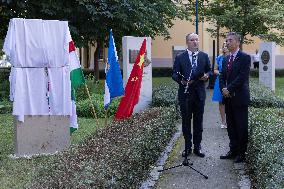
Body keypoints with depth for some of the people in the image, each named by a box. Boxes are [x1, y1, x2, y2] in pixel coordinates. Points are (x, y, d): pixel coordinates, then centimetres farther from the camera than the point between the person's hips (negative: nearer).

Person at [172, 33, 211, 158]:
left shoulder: (204, 56, 7)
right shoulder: (180, 57, 1)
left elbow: (209, 70, 12)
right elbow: (174, 74, -1)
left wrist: (206, 76, -10)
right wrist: (182, 81, -21)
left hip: (199, 93, 2)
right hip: (185, 93, -1)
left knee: (198, 121, 8)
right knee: (186, 121, 6)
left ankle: (197, 147, 18)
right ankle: (187, 147, 16)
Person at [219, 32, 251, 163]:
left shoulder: (245, 58, -8)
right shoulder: (226, 59, 15)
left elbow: (242, 77, -16)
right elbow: (222, 77, 14)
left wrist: (229, 89, -16)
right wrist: (223, 89, -4)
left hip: (239, 98, -7)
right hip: (228, 98, 7)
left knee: (241, 127, 1)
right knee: (231, 126, 12)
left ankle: (242, 153, 10)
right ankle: (233, 151, 21)